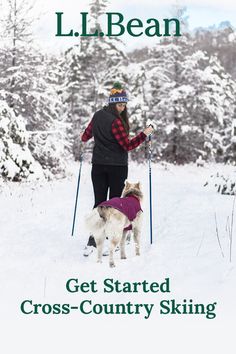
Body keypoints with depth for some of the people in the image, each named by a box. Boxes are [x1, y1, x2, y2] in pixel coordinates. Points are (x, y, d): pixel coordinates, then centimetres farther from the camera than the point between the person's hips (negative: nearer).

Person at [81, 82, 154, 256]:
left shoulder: (98, 116, 5)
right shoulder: (116, 121, -17)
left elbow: (86, 135, 20)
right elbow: (128, 145, -18)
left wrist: (84, 138, 42)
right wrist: (144, 134, -15)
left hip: (98, 166, 6)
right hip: (117, 167, -6)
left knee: (99, 202, 7)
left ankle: (92, 241, -1)